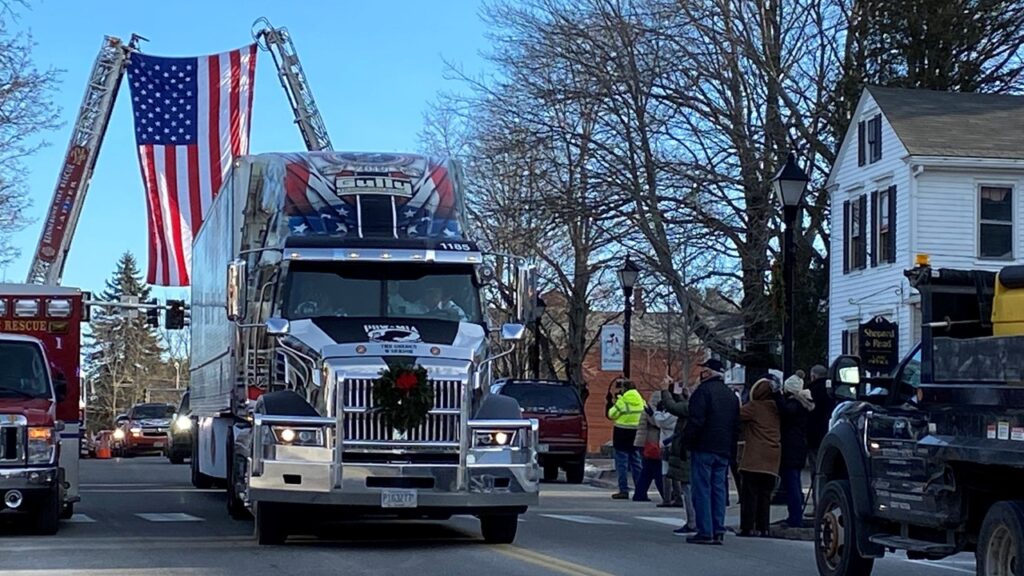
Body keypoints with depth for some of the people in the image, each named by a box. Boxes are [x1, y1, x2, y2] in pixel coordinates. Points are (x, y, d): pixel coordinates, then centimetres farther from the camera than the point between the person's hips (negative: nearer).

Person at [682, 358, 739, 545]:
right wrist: (731, 450, 18)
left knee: (702, 489, -4)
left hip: (704, 447, -7)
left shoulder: (703, 390, -8)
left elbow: (696, 420, -16)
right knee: (719, 488, 9)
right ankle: (718, 530, 6)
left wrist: (687, 440, -7)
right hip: (724, 450, 7)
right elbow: (736, 423, 17)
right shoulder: (731, 395, 16)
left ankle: (705, 531, -7)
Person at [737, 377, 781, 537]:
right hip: (772, 460, 6)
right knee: (765, 494, 9)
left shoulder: (754, 407, -7)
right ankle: (763, 527, 7)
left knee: (749, 493, -4)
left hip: (754, 458, -6)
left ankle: (747, 527, -7)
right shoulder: (776, 409, 12)